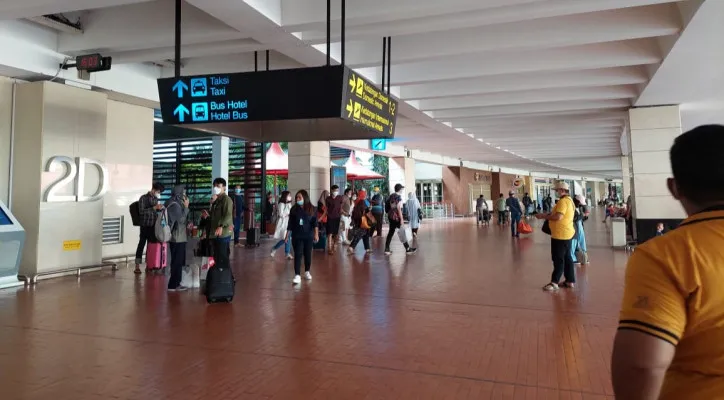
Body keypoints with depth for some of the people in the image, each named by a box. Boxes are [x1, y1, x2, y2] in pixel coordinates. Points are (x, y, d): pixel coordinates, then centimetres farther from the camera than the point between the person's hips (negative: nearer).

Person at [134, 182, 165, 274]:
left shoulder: (155, 199, 14)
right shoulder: (143, 198, -6)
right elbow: (141, 211, -16)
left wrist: (160, 208, 6)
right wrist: (154, 208, -20)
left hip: (153, 226, 6)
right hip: (145, 226, -6)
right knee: (141, 244, -4)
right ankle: (137, 267, 0)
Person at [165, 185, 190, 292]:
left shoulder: (177, 204, 14)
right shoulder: (174, 205, -15)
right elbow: (181, 219, -19)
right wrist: (186, 207, -15)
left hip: (179, 237, 10)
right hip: (177, 238, -10)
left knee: (178, 261, 13)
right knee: (177, 262, -4)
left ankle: (176, 283, 20)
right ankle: (173, 285, 1)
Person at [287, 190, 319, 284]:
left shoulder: (312, 209, -3)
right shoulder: (294, 209, 1)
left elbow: (315, 222, -8)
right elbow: (290, 223, 5)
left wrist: (316, 234, -19)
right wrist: (287, 235, 5)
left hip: (308, 236, 0)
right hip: (297, 236, 0)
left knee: (308, 254, 10)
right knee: (298, 255, -7)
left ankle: (307, 272, 28)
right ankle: (297, 276, -11)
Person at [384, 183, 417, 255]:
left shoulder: (391, 196, 11)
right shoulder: (399, 196, -13)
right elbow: (399, 208, -18)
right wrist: (401, 219, -17)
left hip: (391, 216, 8)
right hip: (396, 217, -8)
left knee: (391, 232, 10)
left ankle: (387, 249, 7)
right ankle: (408, 249, 7)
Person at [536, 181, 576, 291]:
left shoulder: (563, 201, -18)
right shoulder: (569, 200, 15)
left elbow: (558, 217, -28)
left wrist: (544, 216, -18)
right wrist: (548, 214, 10)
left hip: (560, 235, -10)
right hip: (567, 233, 10)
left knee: (558, 259, -5)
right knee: (567, 258, 14)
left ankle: (554, 282, -1)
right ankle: (570, 281, 19)